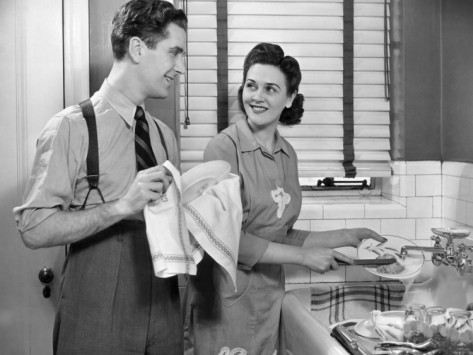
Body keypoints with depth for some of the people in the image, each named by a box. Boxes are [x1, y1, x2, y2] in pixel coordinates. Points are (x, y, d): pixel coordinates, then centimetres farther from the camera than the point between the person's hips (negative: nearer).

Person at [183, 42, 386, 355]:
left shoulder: (287, 154, 6)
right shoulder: (225, 147, -13)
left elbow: (280, 236, 10)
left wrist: (347, 237, 7)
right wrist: (303, 256, -14)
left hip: (269, 297, 6)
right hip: (227, 301, -6)